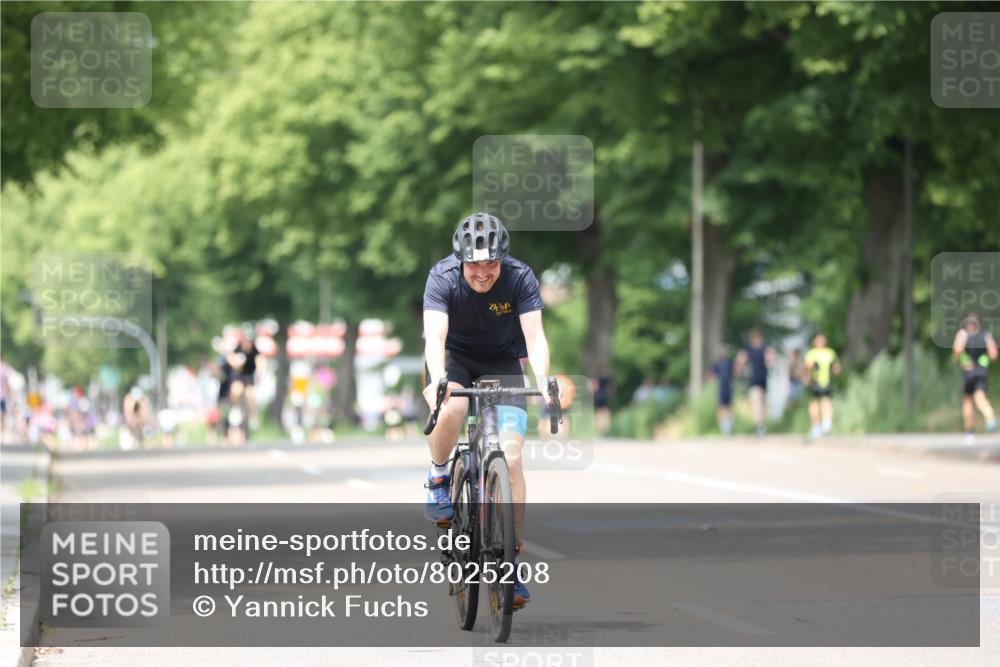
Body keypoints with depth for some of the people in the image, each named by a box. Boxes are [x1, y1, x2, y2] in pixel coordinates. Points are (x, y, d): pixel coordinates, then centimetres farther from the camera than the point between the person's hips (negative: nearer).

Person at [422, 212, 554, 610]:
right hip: (453, 357, -1)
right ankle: (438, 477, -5)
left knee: (511, 456, -14)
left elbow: (534, 335, -31)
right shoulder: (442, 277, -25)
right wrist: (438, 379, -54)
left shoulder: (520, 278, -23)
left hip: (502, 361, 1)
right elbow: (435, 335, -35)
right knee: (451, 409, -36)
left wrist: (543, 382, -48)